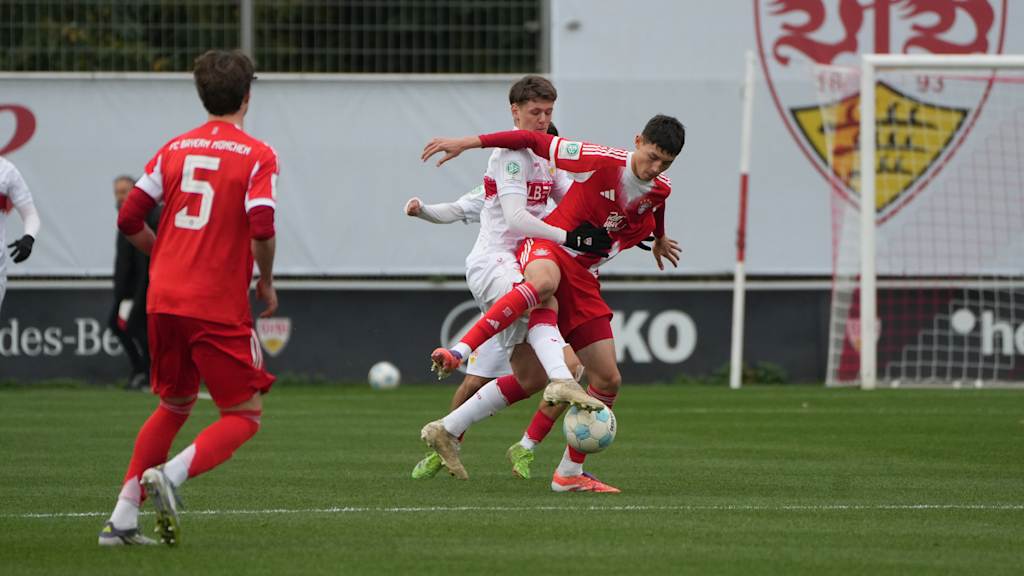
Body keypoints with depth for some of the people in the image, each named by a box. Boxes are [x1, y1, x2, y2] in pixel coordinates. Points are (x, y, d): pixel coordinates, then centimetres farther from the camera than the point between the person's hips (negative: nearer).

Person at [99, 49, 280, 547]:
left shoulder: (174, 150, 10)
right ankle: (170, 476, -20)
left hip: (164, 299, 6)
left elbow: (129, 219, 7)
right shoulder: (257, 155, -5)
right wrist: (266, 281, 0)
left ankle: (121, 519, 14)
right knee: (245, 414, 5)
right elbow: (261, 227, -18)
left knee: (173, 406, 22)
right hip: (219, 306, -6)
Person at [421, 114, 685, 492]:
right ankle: (458, 352, -54)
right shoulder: (603, 162, -13)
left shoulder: (660, 191, 6)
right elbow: (537, 142, -10)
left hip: (583, 276, 7)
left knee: (609, 379, 1)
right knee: (544, 283, -46)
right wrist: (467, 143, -13)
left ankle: (570, 473, 14)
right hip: (547, 248, -7)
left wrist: (658, 239, 55)